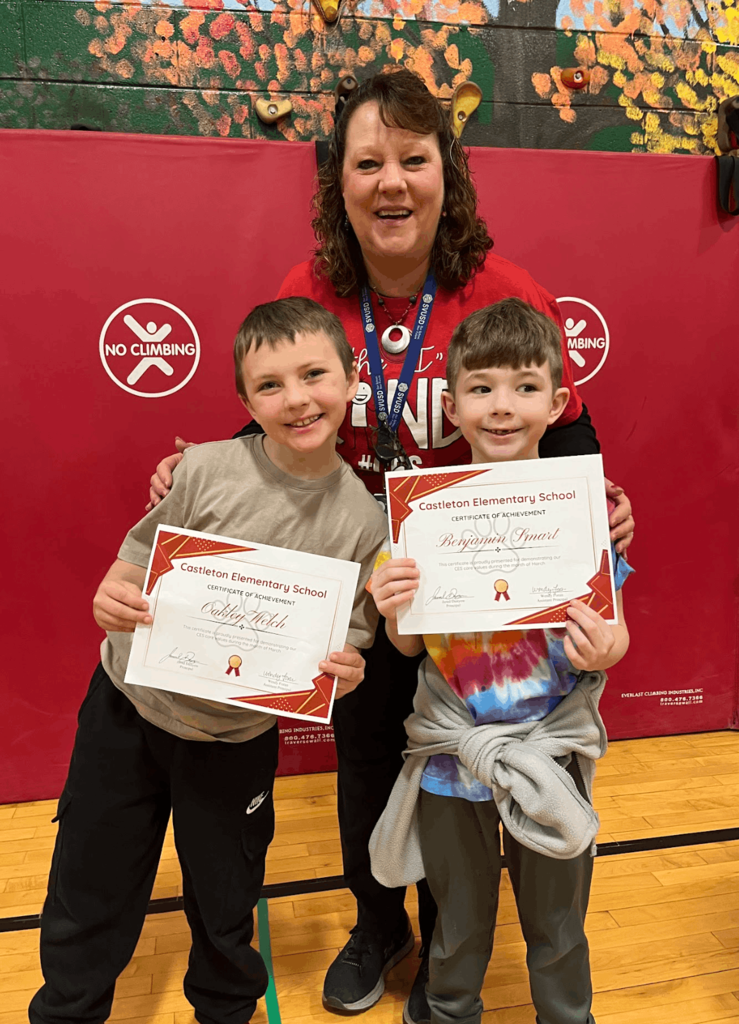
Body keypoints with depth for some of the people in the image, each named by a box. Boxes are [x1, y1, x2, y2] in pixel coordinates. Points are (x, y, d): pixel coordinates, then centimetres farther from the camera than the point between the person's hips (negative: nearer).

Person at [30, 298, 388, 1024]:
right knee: (88, 894, 19)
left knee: (224, 909, 21)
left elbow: (348, 643, -4)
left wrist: (345, 673, -24)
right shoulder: (207, 469, -16)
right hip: (129, 704, 0)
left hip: (235, 739, 0)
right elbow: (136, 564, -5)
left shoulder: (362, 520, -13)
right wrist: (111, 598, -26)